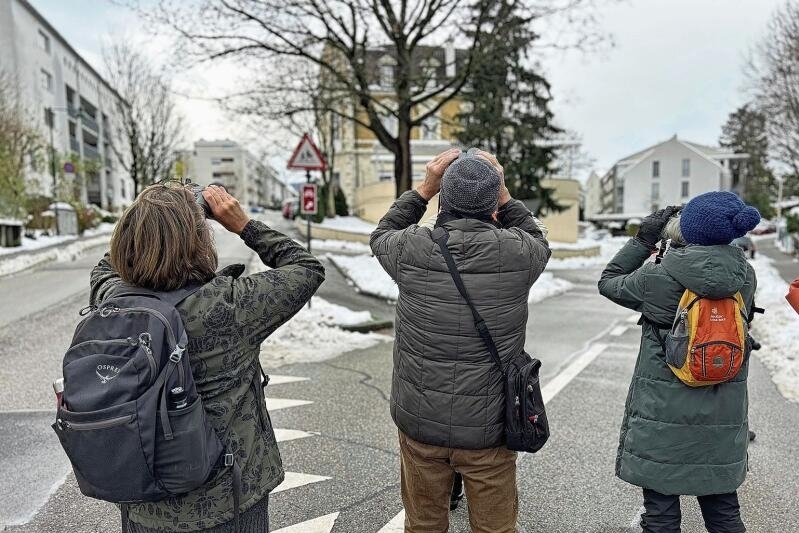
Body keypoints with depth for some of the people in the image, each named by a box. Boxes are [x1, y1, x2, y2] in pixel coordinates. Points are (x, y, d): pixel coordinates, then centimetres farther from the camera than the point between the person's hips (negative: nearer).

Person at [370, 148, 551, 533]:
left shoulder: (413, 248, -14)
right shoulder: (514, 252, -14)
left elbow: (381, 235, 10)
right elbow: (538, 240, 12)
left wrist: (424, 188, 8)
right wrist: (503, 194, 8)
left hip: (420, 422, 1)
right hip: (488, 428, 0)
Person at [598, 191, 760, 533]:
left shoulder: (659, 278, -17)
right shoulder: (745, 277, -3)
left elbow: (607, 282, -1)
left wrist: (644, 240, 4)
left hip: (664, 417, -4)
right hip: (724, 417, 5)